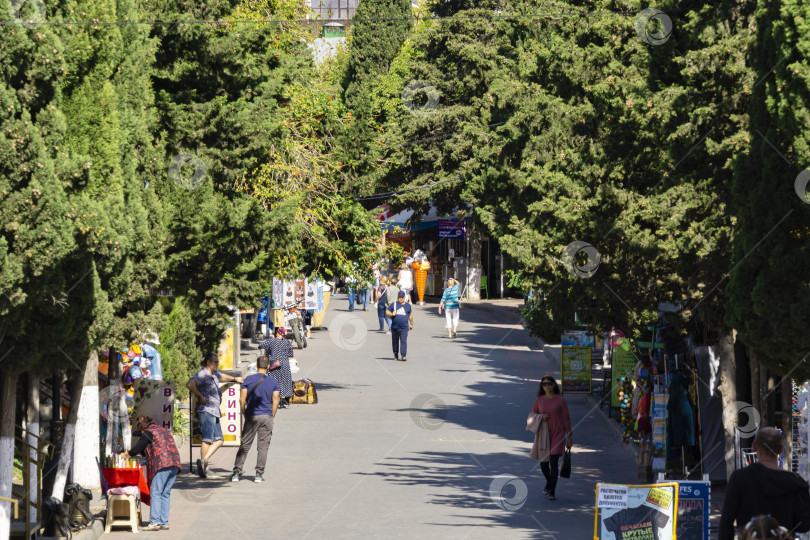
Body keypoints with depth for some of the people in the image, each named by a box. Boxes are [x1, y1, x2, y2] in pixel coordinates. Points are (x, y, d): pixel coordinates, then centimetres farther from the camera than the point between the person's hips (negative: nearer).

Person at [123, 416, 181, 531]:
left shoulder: (148, 432, 2)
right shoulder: (164, 430, 27)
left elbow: (138, 448, 3)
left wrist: (128, 454, 23)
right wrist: (140, 453, 42)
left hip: (162, 465, -8)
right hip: (175, 465, 8)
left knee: (155, 493, -7)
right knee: (165, 494, 10)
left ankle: (154, 522, -14)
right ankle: (164, 522, 7)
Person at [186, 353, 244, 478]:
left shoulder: (214, 374, 21)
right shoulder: (202, 374, -9)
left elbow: (223, 376, 44)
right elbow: (190, 384, -25)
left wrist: (234, 378, 59)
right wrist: (200, 396, -17)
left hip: (214, 412, 9)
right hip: (206, 411, -9)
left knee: (218, 440, 2)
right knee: (208, 439, -12)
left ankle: (204, 461, 0)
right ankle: (204, 469, -13)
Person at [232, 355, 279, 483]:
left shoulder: (249, 380, -1)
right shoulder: (273, 382, 1)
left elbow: (242, 399, -2)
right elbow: (275, 402, 0)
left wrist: (245, 415, 9)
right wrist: (271, 417, 10)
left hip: (251, 416, 0)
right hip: (266, 417, 0)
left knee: (244, 446, 6)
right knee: (263, 447, 4)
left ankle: (236, 473, 2)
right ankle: (259, 475, 1)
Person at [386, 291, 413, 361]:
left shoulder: (407, 305, 10)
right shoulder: (393, 304, 6)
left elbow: (410, 315, 22)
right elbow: (387, 312, 7)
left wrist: (411, 324, 25)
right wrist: (392, 314, -14)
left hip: (404, 327, -1)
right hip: (394, 327, 1)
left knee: (403, 341, -13)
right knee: (395, 342, 9)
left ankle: (404, 355, -17)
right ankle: (395, 355, 22)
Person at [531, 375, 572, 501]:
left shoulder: (560, 400, -2)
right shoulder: (539, 400, 5)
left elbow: (566, 419, 1)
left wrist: (569, 437, 1)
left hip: (557, 434, -3)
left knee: (554, 462, -13)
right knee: (543, 464, 8)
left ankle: (552, 491, -11)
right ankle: (549, 483, 39)